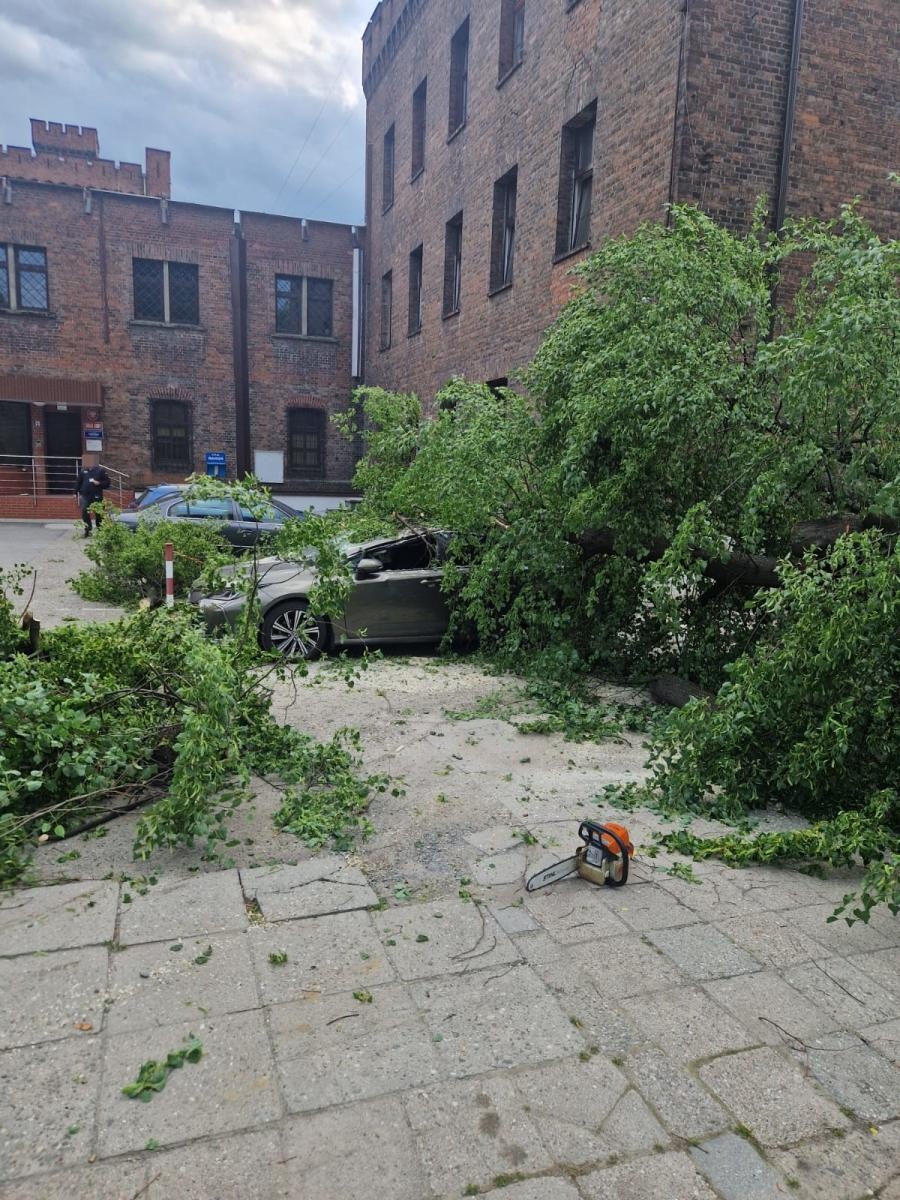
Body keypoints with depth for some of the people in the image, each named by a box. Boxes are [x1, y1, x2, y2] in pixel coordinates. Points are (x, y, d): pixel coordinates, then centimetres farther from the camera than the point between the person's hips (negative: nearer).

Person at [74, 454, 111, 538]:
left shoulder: (101, 470, 1)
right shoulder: (83, 470, 8)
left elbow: (107, 482, 0)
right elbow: (78, 482, 12)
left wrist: (99, 483, -16)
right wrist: (76, 492, 6)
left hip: (97, 496, -2)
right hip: (85, 496, 2)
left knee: (98, 514, 5)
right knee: (84, 512, -8)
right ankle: (87, 529, 5)